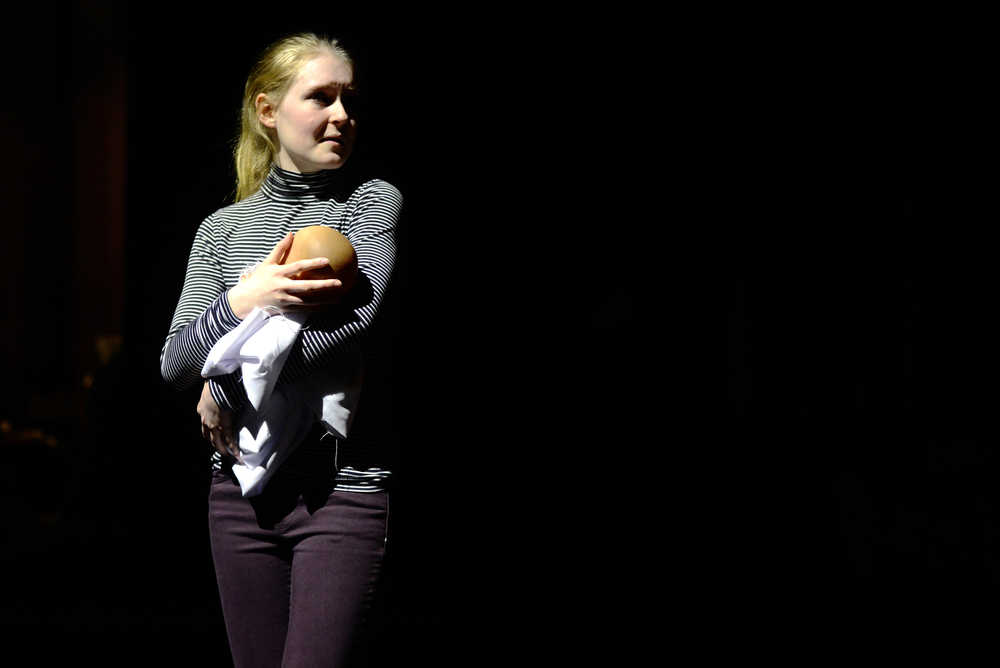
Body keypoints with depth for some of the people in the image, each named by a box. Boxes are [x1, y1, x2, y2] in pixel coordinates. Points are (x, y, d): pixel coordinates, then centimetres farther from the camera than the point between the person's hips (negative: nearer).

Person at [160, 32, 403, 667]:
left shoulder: (373, 203, 2)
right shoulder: (223, 227, 12)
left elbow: (355, 316, -15)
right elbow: (174, 362, 4)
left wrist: (226, 388, -10)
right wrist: (242, 300, -16)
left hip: (342, 484, -4)